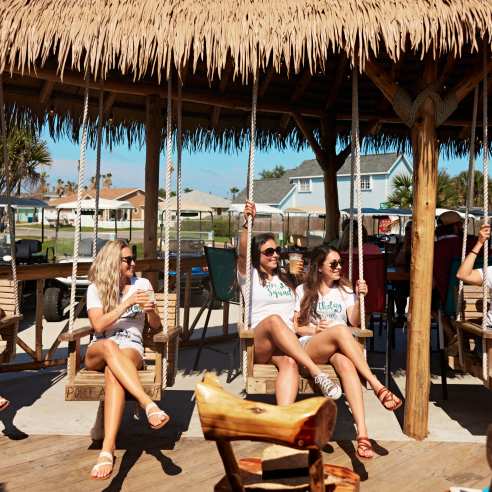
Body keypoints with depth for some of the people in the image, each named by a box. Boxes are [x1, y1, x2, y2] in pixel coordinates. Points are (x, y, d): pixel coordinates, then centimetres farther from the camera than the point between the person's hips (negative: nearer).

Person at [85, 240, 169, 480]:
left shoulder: (142, 284, 11)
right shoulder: (95, 288, 8)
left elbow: (155, 326, 13)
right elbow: (99, 326, -7)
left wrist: (151, 311, -11)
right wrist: (128, 303, -13)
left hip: (131, 348, 0)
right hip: (97, 352, 1)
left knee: (113, 371, -38)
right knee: (109, 345, -39)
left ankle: (108, 448, -50)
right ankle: (149, 404, -52)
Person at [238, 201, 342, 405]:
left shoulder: (286, 279, 27)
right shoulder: (250, 275, 12)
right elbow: (243, 253, -9)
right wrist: (247, 223, -23)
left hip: (289, 343, 3)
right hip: (259, 343, -3)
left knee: (289, 363, -36)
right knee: (274, 319, -39)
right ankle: (316, 372, -45)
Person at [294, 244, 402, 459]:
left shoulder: (345, 290, 22)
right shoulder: (303, 291, 16)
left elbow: (354, 321, 7)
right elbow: (294, 326, 12)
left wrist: (358, 298, -9)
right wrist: (314, 330, -7)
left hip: (338, 349, 2)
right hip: (310, 347, -1)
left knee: (345, 364, -38)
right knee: (340, 330, -36)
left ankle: (362, 433, -51)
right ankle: (377, 387, -39)